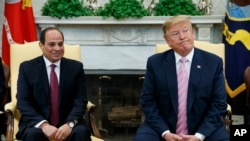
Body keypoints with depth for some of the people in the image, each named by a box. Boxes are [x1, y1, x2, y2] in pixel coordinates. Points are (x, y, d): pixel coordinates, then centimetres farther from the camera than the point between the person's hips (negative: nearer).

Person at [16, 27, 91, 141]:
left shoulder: (76, 67, 6)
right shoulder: (27, 67, 3)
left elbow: (80, 100, 0)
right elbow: (23, 102, -4)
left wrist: (70, 124, -19)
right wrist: (43, 124, -20)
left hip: (67, 123, 1)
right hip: (36, 123, 0)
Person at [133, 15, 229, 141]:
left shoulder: (213, 62, 0)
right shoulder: (155, 62, 1)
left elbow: (219, 103, -1)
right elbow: (148, 101, 1)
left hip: (203, 130, 0)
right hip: (162, 128, 0)